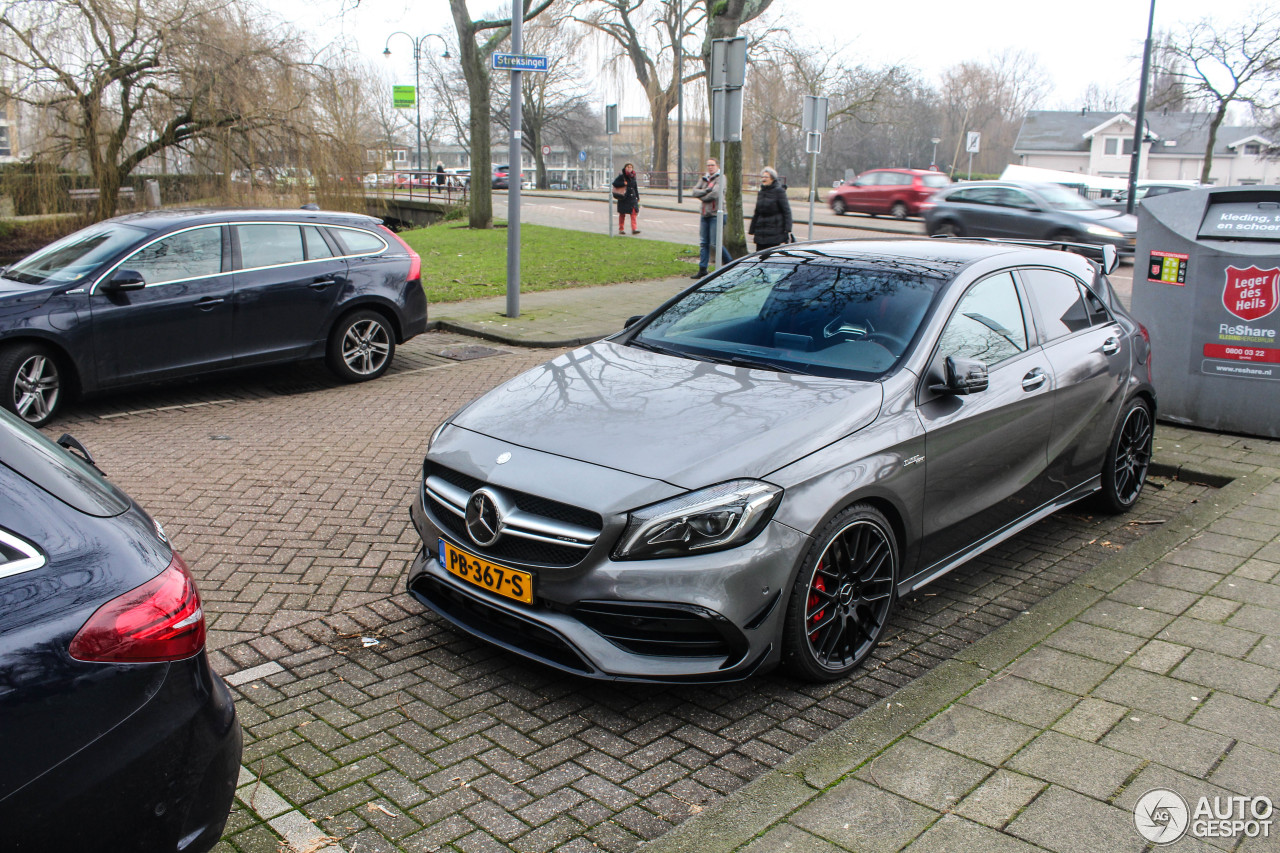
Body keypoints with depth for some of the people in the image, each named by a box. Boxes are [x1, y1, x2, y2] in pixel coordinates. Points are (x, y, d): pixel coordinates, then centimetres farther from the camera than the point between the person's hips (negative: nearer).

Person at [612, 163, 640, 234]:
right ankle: (621, 229, 14)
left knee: (634, 212, -9)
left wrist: (637, 197, 17)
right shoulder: (621, 176, -3)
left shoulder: (633, 177, 11)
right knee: (622, 214, 4)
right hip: (623, 198, -4)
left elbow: (635, 188, 18)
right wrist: (623, 183, -18)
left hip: (632, 198, 4)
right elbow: (614, 183, -9)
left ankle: (634, 229, -13)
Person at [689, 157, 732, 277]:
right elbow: (694, 192, 3)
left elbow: (715, 194, -19)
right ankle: (702, 269, 12)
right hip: (705, 214, 7)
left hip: (716, 214, -7)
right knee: (703, 243, 7)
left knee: (715, 243, -7)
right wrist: (707, 190, -12)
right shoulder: (703, 179, 14)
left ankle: (729, 262, 12)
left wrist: (702, 197, -4)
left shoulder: (720, 178, -6)